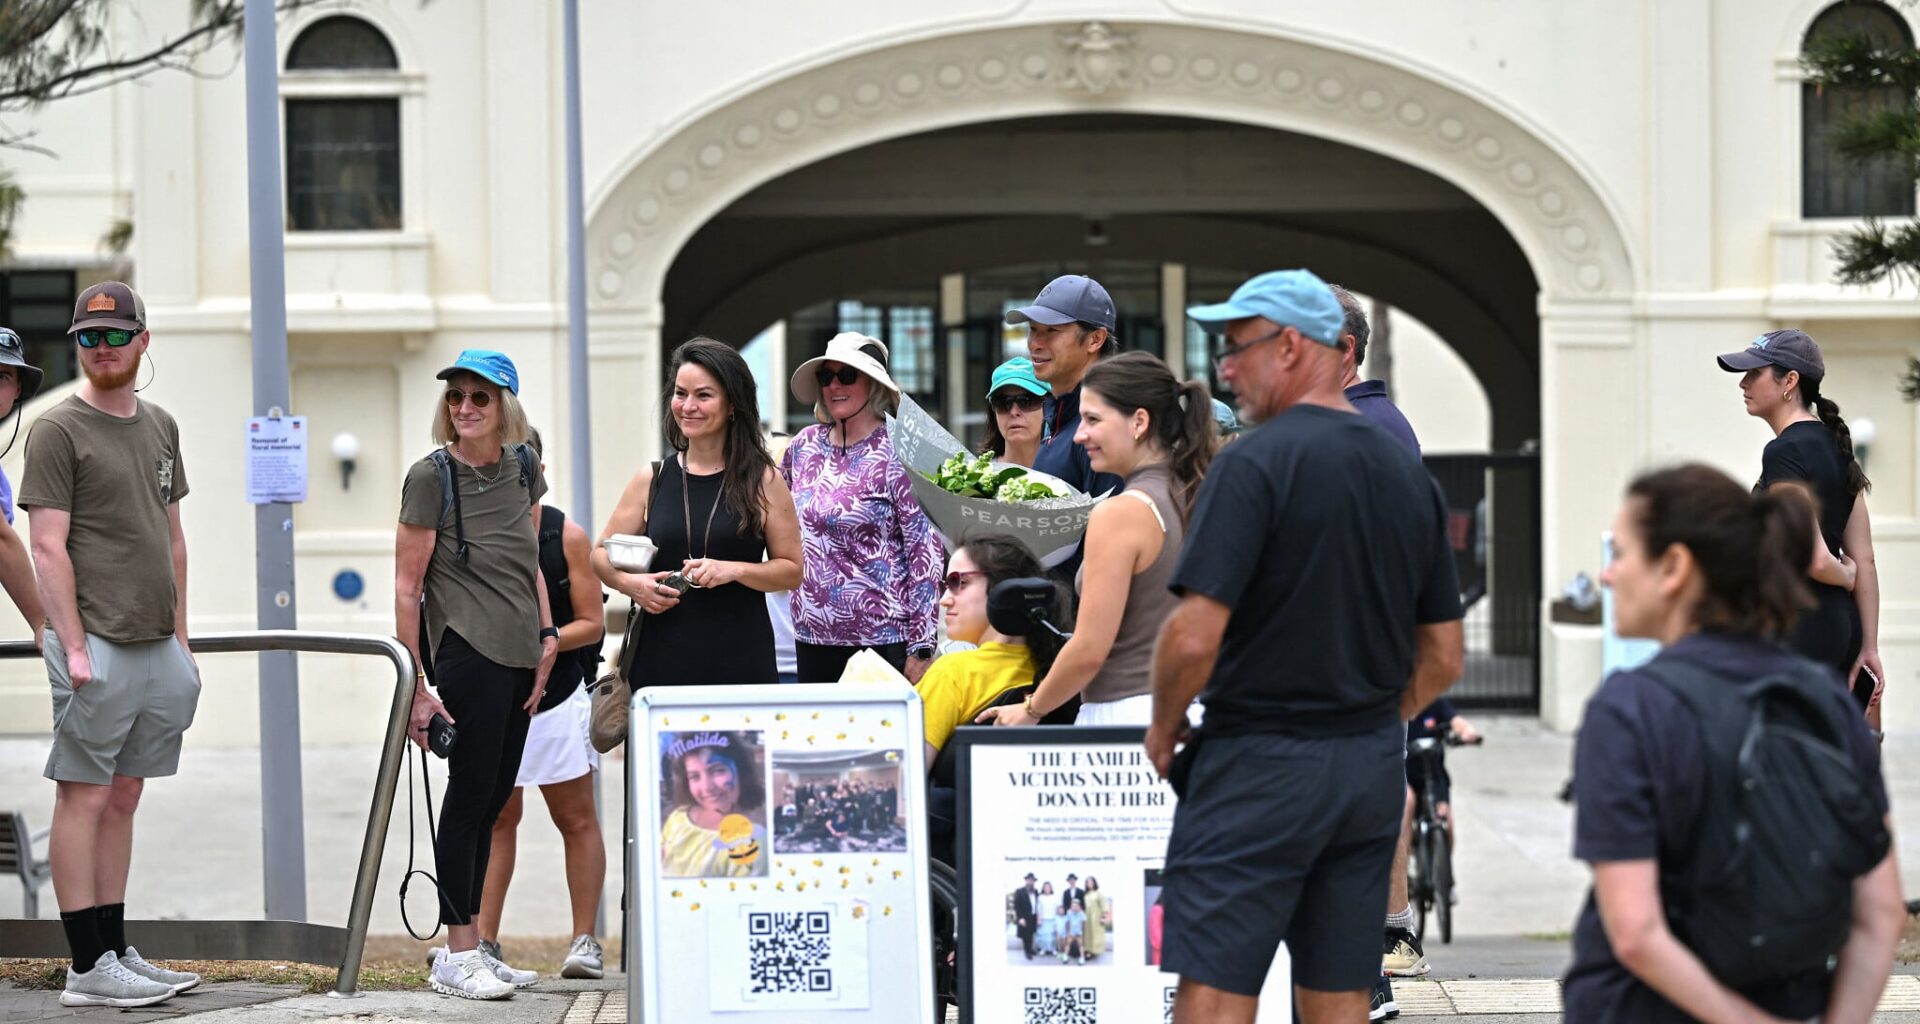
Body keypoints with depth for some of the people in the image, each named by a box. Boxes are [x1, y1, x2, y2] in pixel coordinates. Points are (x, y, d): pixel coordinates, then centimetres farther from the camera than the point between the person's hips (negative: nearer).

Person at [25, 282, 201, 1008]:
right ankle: (89, 968, -3)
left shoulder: (160, 427, 16)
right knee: (84, 797, -4)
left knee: (123, 799, 10)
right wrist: (74, 648, -17)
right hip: (96, 645, -7)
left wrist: (180, 640, 16)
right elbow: (49, 548, -10)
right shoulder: (59, 430, -5)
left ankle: (116, 954, 15)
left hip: (156, 647, 7)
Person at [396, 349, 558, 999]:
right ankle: (458, 956, -2)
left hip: (521, 656, 7)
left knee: (493, 799, 9)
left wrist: (548, 639, 10)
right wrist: (416, 686, -12)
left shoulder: (523, 468, 9)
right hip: (468, 652, -7)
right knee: (472, 792, -6)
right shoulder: (431, 476, -9)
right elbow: (406, 587, -9)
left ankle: (467, 950, 16)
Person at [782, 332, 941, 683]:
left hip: (883, 640, -5)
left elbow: (926, 554, -10)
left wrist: (919, 650, -13)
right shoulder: (804, 446, 8)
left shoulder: (896, 454, -7)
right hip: (812, 637, 5)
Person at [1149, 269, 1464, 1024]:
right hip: (1375, 770, 7)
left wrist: (1163, 729, -2)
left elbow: (1195, 636, -19)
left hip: (1261, 764, -7)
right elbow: (1443, 658, 12)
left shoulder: (1254, 463, -13)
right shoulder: (1409, 475, 9)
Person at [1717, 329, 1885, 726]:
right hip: (1841, 622, 9)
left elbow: (1813, 557, -22)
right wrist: (1869, 647, 15)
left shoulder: (1784, 452, -14)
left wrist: (1845, 575, 0)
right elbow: (1864, 559, 14)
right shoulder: (1835, 447, 13)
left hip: (1797, 628, -9)